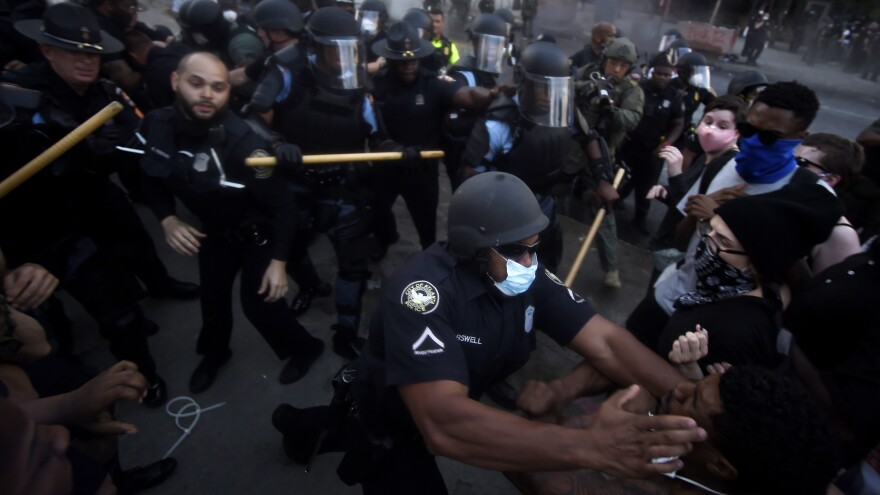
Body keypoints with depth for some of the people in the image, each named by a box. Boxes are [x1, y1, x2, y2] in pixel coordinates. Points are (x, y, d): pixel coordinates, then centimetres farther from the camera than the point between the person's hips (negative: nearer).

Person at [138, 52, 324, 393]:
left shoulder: (242, 141, -33)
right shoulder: (157, 126, -17)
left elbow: (282, 203, -26)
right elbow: (153, 178, 2)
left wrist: (279, 260, -25)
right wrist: (167, 220, -15)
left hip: (259, 230, -5)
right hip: (214, 228, 5)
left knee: (259, 301, -2)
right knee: (212, 294, 19)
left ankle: (304, 348, 27)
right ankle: (214, 352, 49)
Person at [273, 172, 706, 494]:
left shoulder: (528, 276, -14)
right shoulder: (424, 289, -35)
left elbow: (605, 342, -17)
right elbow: (442, 423, -45)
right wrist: (590, 446, -51)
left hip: (466, 403, 6)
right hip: (390, 427, -6)